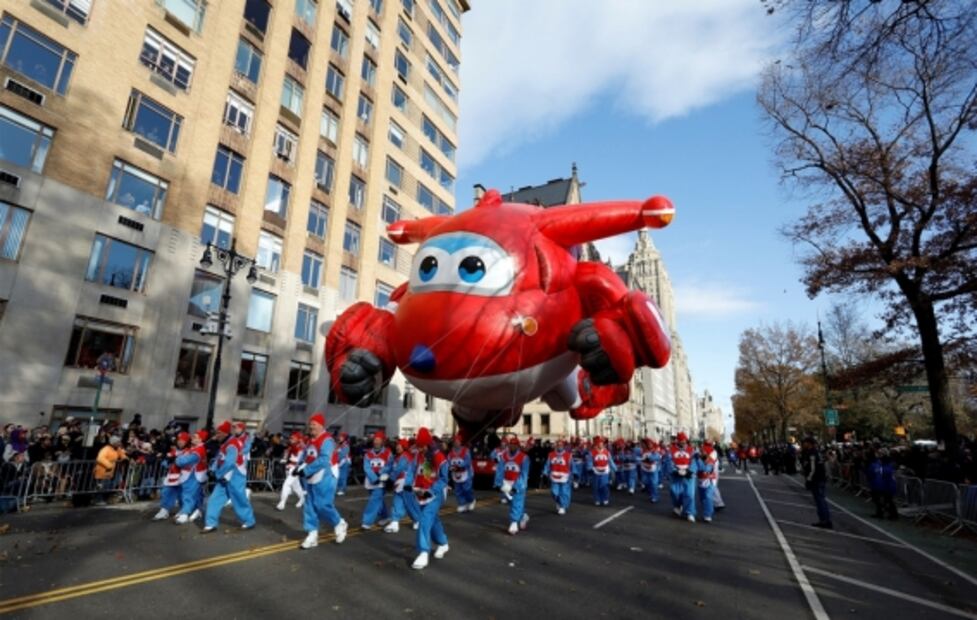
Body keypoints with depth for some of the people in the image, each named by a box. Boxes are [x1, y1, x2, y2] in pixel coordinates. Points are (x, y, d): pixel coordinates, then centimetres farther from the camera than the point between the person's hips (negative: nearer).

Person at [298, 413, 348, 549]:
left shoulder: (327, 440, -18)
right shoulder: (310, 441, 12)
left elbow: (323, 461, -26)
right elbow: (304, 457, 18)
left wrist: (306, 470, -25)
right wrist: (300, 466, -1)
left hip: (324, 478, -9)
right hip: (312, 478, 9)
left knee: (322, 506, -7)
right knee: (310, 506, 9)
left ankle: (340, 525, 17)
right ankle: (312, 535, 18)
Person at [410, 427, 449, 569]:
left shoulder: (440, 458, -16)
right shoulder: (419, 455, 3)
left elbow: (443, 479, -14)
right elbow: (416, 472, 14)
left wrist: (431, 491, -21)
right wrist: (416, 487, 3)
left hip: (434, 494, -6)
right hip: (421, 493, 6)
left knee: (425, 521, -17)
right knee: (433, 519, 18)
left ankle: (424, 554, -14)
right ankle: (443, 543, 38)